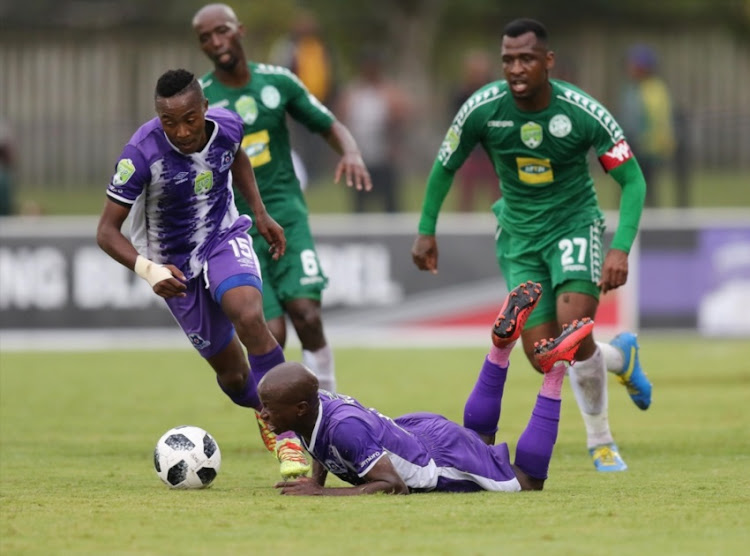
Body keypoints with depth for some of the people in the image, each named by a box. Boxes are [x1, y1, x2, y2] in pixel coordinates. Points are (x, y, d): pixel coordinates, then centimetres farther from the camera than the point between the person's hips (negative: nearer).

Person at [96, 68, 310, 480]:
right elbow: (107, 231, -23)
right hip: (176, 267, -1)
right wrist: (148, 270, -38)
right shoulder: (142, 153, -28)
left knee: (249, 317, -30)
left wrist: (260, 214, 8)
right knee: (232, 373, 5)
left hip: (225, 238, 1)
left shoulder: (227, 126, -17)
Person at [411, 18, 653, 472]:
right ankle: (620, 357, 32)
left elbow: (632, 180, -12)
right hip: (520, 235, 3)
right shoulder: (482, 110, -15)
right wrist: (426, 231, 6)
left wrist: (621, 249, -23)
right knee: (543, 357, -3)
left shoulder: (582, 112, -20)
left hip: (574, 223, -3)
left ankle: (601, 441, -4)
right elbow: (446, 167, 4)